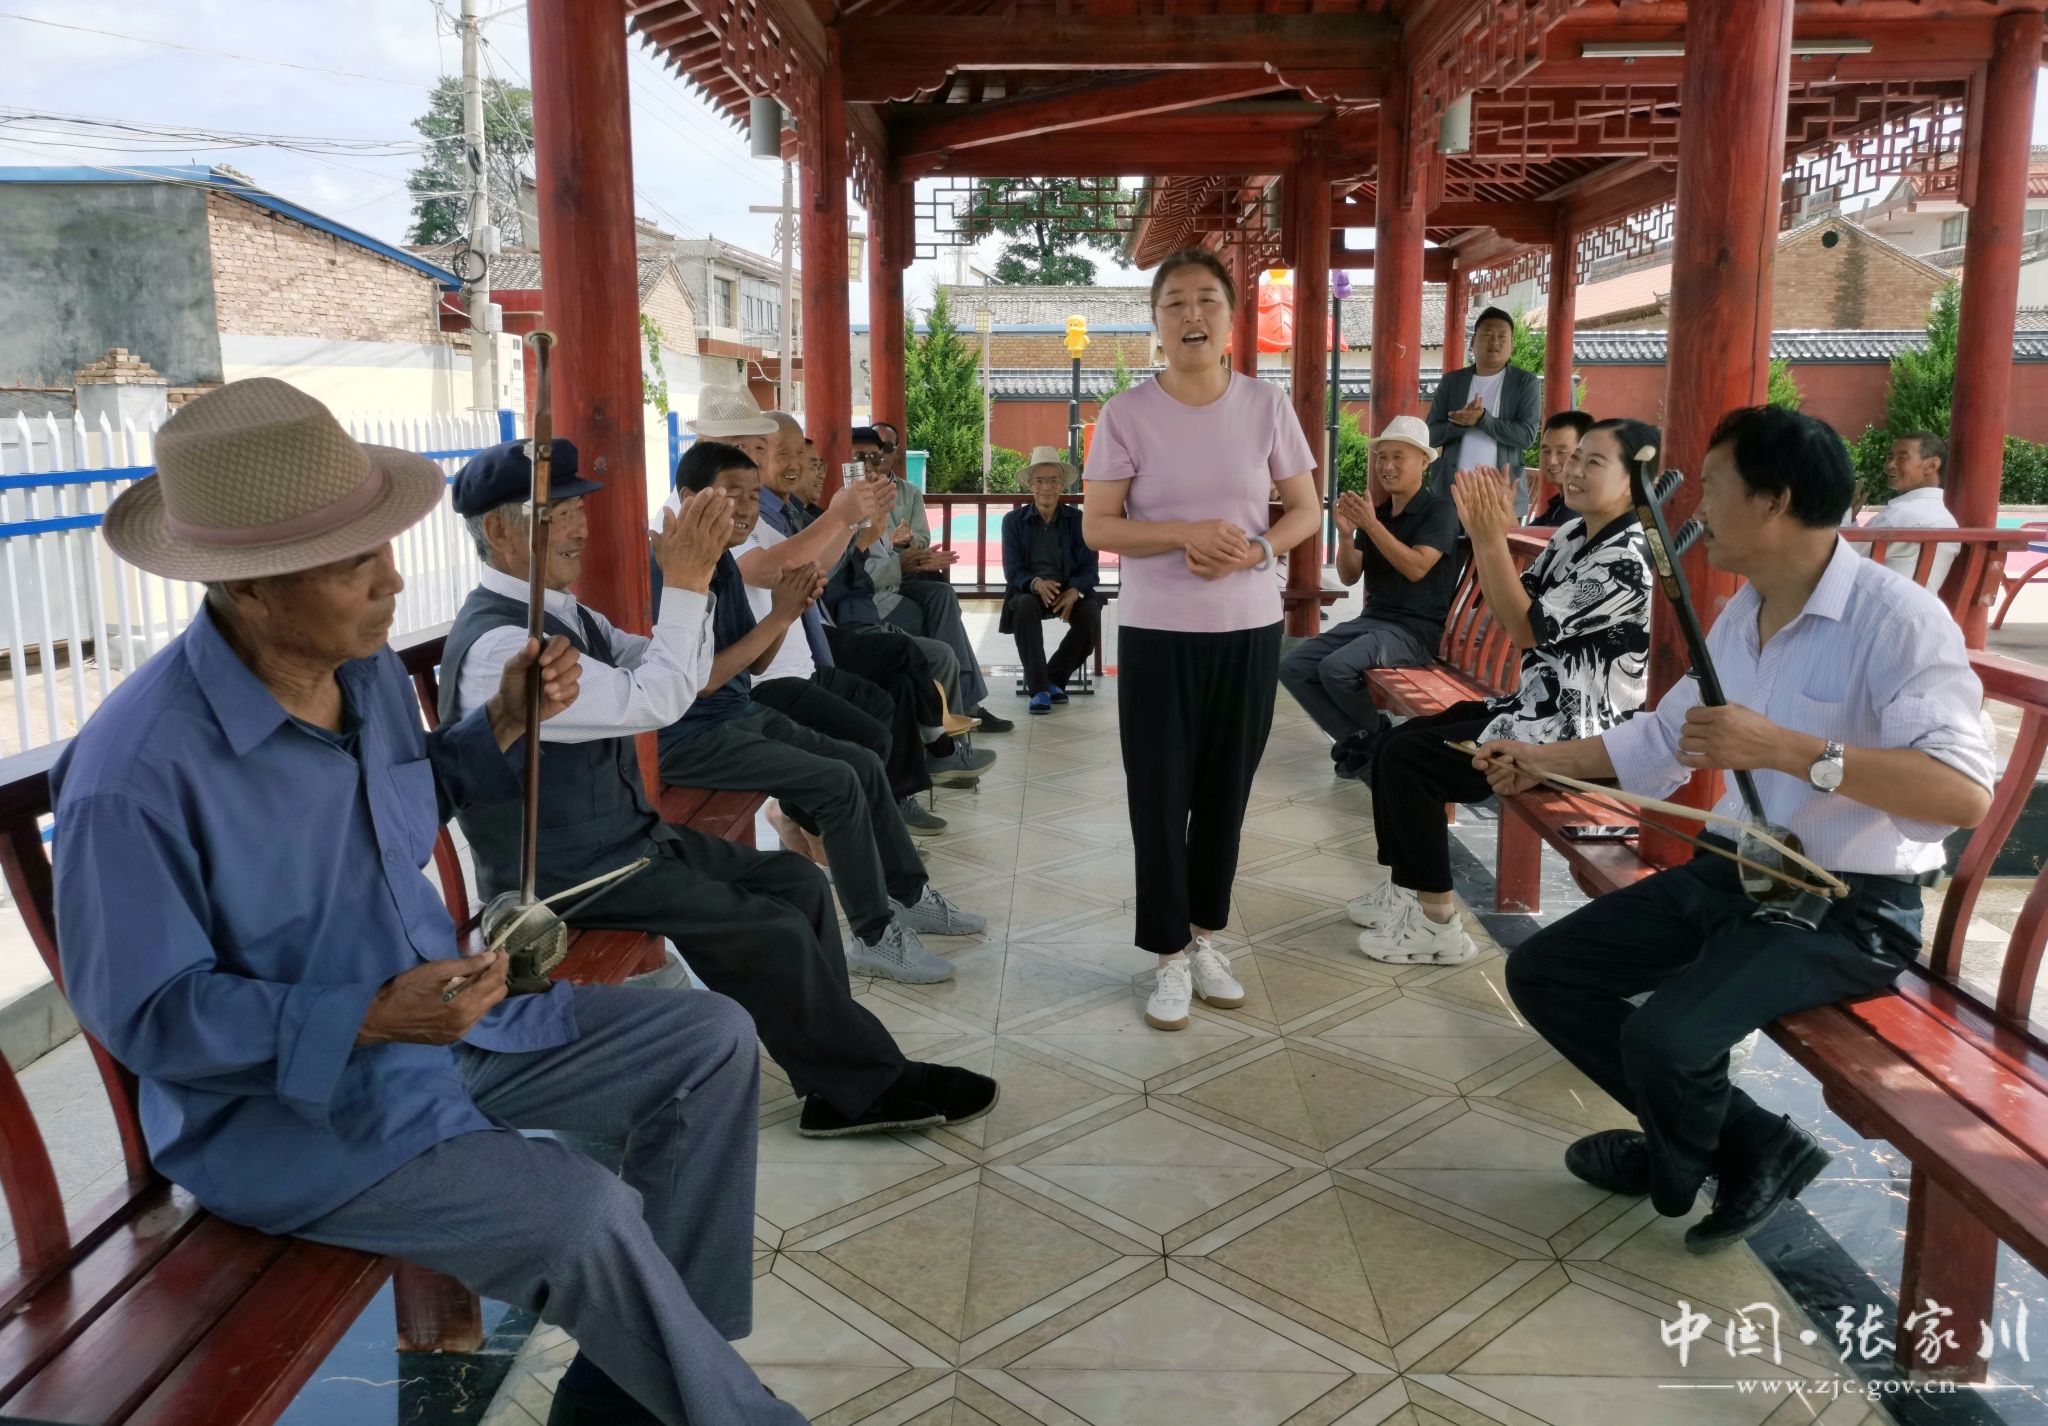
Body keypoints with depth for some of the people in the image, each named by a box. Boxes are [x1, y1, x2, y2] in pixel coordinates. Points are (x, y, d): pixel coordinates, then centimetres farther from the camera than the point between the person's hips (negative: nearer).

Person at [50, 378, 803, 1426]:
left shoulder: (368, 668, -3)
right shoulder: (135, 776, -26)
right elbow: (144, 1013, -19)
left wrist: (502, 724, -3)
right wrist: (368, 1021, -29)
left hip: (446, 1015, 8)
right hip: (285, 1104, -8)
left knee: (713, 1042, 3)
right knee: (582, 1212, -28)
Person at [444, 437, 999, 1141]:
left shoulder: (567, 612, 8)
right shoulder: (495, 645, -22)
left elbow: (674, 677, 8)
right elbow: (652, 701, -27)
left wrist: (692, 577, -6)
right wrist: (684, 583, -22)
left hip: (629, 835, 10)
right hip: (572, 874, -10)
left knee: (799, 882, 2)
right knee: (773, 933, -14)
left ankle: (839, 1090, 5)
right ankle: (873, 1085, 5)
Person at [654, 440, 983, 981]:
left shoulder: (723, 562, 7)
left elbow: (755, 664, 10)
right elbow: (700, 680, -24)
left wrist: (788, 609, -8)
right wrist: (779, 616, -21)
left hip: (741, 716, 9)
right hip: (690, 738, -9)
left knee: (864, 764, 8)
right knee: (837, 782, -19)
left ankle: (909, 895, 24)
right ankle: (875, 937, -8)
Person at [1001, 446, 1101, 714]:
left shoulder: (1078, 520, 5)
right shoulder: (1013, 521, 3)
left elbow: (1090, 569, -1)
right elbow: (1012, 570, -4)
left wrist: (1074, 591, -24)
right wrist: (1036, 583, -27)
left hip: (1070, 591, 1)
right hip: (1028, 590, -1)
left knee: (1091, 613, -30)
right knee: (1025, 606, -36)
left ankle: (1055, 678, -9)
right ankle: (1038, 687, -29)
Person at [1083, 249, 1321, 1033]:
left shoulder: (1266, 404, 0)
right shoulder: (1127, 414, -6)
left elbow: (1305, 509, 6)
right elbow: (1096, 526, -6)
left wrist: (1255, 550, -14)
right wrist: (1186, 533, -20)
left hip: (1250, 629, 2)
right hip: (1157, 634, -2)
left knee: (1226, 789, 11)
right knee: (1161, 795, 2)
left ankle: (1206, 938, 28)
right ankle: (1171, 957, 17)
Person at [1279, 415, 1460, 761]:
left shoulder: (1439, 509, -7)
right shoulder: (1376, 512, 11)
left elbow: (1416, 568, -21)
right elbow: (1349, 576, 9)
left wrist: (1372, 526, -24)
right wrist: (1346, 534, -9)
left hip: (1417, 629, -7)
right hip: (1372, 619, 7)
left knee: (1336, 667, -29)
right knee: (1292, 668, -8)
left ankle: (1379, 734, -2)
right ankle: (1358, 736, 0)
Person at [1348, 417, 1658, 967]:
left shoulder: (1628, 559, -20)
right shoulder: (1573, 534, 8)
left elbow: (1527, 629, -20)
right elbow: (1510, 608, 10)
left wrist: (1492, 539, -20)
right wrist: (1485, 533, -3)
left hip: (1576, 733, -10)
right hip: (1537, 706, 10)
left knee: (1407, 759, -14)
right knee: (1398, 740, 7)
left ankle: (1438, 923, -5)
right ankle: (1403, 887, 18)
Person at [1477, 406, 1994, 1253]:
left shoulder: (1897, 618, -19)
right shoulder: (1736, 619, 8)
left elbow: (1966, 793, -31)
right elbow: (1662, 739, 23)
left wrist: (1782, 748, -36)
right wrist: (1544, 759, 22)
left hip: (1850, 908, -9)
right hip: (1731, 873, 9)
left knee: (1663, 1037, -29)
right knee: (1540, 973, 2)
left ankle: (1674, 1172, 10)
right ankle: (1751, 1147, 7)